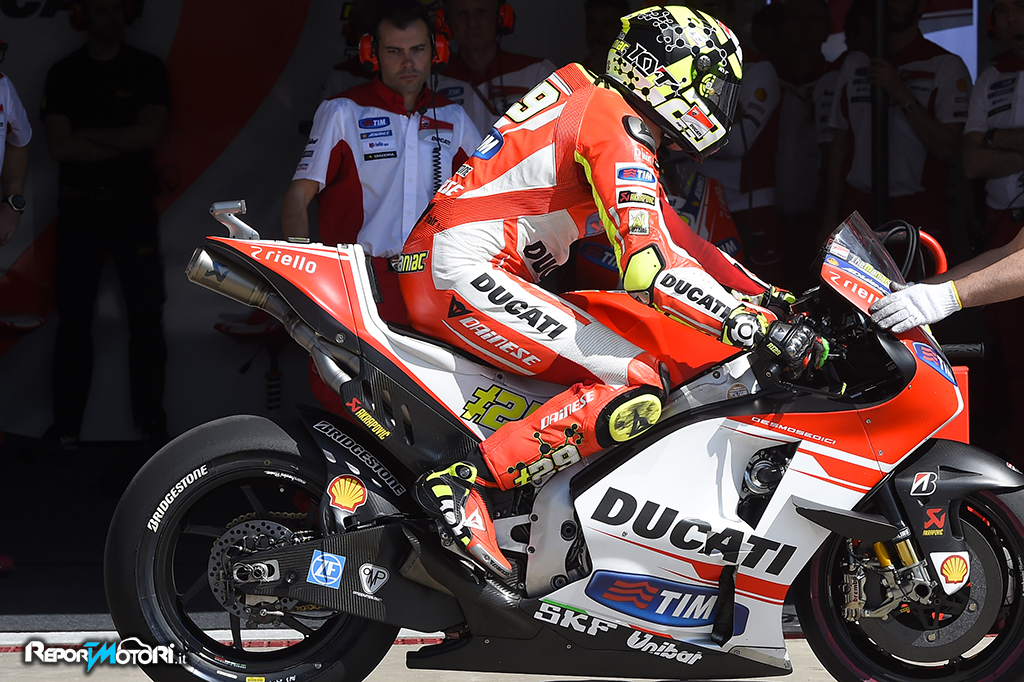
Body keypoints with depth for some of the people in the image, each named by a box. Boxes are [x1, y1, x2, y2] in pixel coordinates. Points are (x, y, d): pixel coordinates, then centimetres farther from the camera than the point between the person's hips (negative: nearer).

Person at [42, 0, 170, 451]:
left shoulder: (147, 70, 4)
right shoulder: (63, 74, 4)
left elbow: (151, 133, -9)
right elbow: (59, 147, -6)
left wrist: (89, 134, -10)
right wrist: (125, 142, -10)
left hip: (133, 207, 0)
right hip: (78, 206, 0)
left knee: (146, 316, -1)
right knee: (74, 317, 1)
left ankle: (151, 419, 6)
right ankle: (67, 425, 6)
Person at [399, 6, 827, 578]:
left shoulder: (594, 102, 20)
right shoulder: (621, 129, -11)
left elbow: (673, 238, 25)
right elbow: (651, 265, -23)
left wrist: (770, 295, 17)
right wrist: (764, 331, -22)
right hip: (466, 273, -11)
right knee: (638, 386, -20)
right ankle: (459, 482, -22)